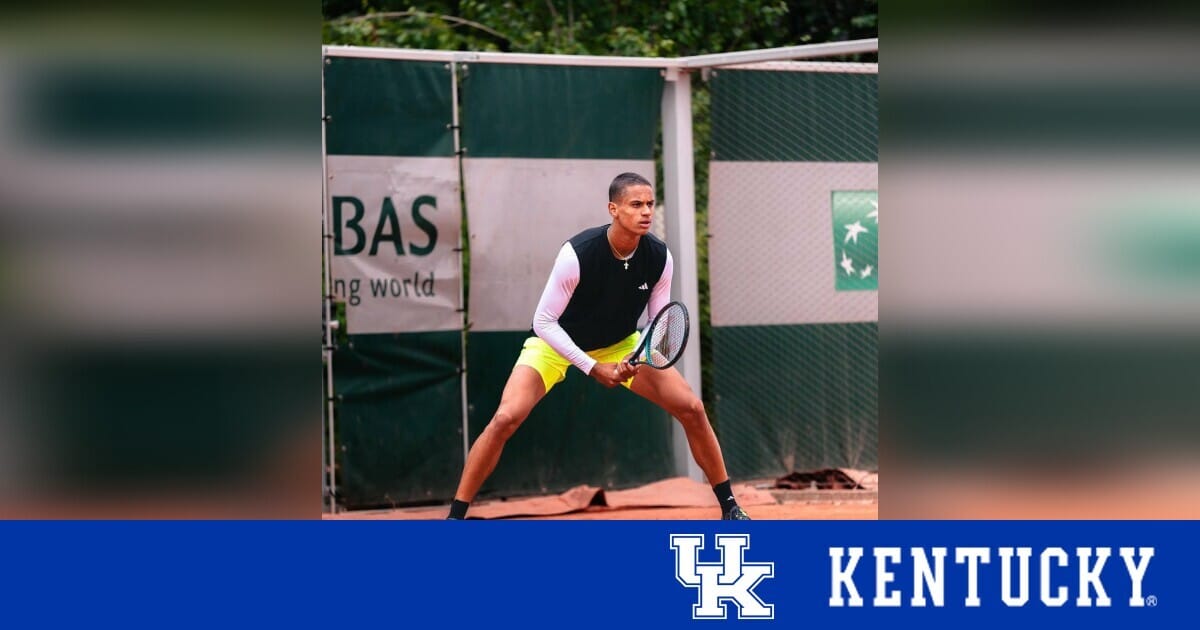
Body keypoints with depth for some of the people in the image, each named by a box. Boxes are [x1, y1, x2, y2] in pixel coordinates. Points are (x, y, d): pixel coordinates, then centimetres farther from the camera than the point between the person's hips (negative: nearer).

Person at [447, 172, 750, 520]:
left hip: (620, 345, 4)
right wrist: (592, 367, -28)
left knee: (691, 408, -8)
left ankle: (729, 507, 10)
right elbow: (544, 322, -25)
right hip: (556, 343, -4)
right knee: (506, 418, -25)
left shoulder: (659, 257, -19)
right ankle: (455, 518, -13)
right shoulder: (577, 253, -33)